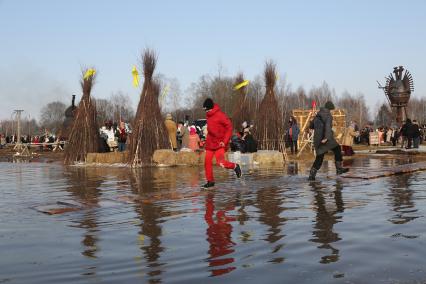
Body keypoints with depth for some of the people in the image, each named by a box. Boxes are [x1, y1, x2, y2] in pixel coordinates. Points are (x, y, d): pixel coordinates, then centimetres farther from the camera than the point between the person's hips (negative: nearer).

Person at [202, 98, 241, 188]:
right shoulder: (209, 115, 8)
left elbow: (229, 127, -16)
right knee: (207, 162, 4)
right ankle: (210, 181, 16)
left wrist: (225, 141, -20)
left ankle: (235, 166, 8)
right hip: (210, 143, 8)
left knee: (220, 162, -18)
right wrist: (208, 139, 15)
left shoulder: (220, 115, -16)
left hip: (219, 143, -7)